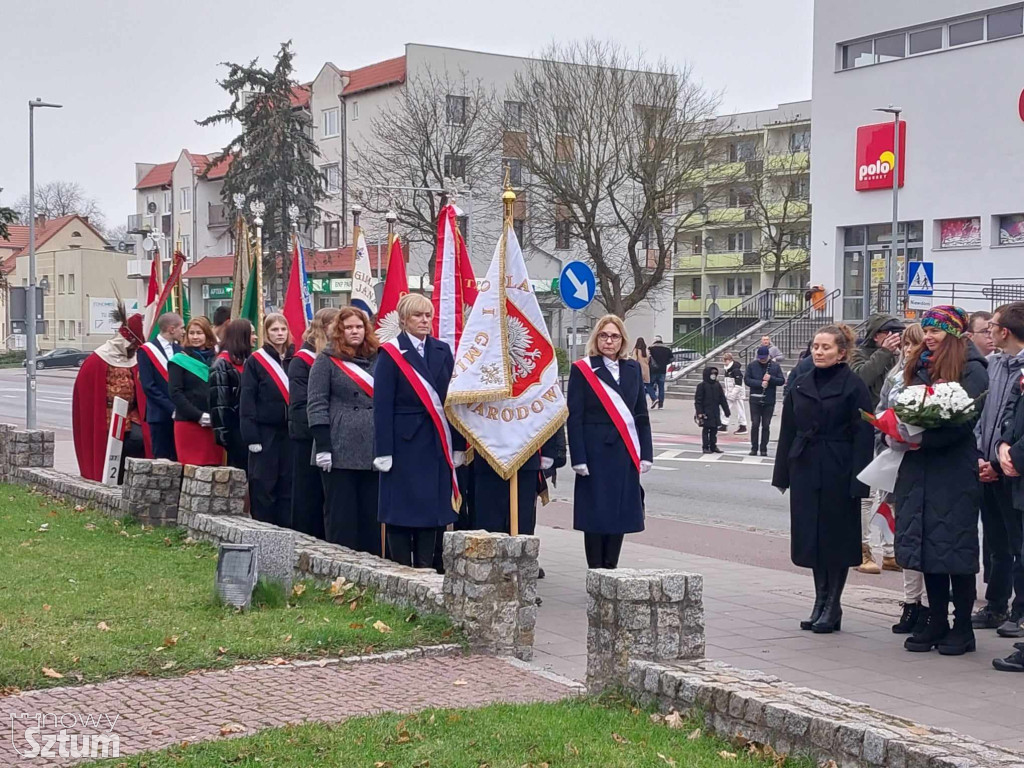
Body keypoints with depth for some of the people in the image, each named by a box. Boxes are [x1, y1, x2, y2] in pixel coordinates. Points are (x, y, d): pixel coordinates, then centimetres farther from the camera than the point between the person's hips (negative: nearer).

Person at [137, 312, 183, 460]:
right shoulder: (147, 351, -4)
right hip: (160, 416, -4)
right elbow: (148, 386, -10)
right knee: (162, 460, -1)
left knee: (179, 459, 4)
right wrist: (171, 408, -14)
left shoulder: (180, 350, 12)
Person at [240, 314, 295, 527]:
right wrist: (251, 435, -12)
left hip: (289, 431, 4)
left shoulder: (294, 361, 9)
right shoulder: (255, 361, -2)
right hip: (264, 431, -4)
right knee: (263, 485, -1)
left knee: (288, 485, 6)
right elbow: (246, 400, -5)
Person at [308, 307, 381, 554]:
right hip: (341, 450, -4)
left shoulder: (377, 360, 15)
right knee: (341, 514, -1)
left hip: (373, 449, 4)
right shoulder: (327, 360, 2)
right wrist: (323, 446, -14)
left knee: (371, 514, 7)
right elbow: (317, 405, -5)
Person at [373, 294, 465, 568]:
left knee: (433, 503, 6)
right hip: (404, 441, -4)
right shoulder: (391, 354, -2)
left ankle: (424, 571, 14)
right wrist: (383, 450, -13)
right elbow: (382, 406, -7)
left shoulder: (442, 351, 11)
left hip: (437, 442, 4)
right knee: (402, 505, 0)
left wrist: (458, 445, 4)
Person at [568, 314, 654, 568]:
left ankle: (611, 569, 17)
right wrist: (578, 458, -12)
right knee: (596, 513, -1)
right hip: (595, 452, -4)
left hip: (626, 452, 4)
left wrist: (646, 453, 6)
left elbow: (641, 414, 13)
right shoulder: (582, 370, -2)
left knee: (620, 512, 7)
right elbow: (574, 418, -5)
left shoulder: (632, 369, 12)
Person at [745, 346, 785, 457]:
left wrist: (771, 378, -16)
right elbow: (746, 379, -4)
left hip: (769, 401, 1)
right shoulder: (752, 365, 1)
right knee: (755, 424, -1)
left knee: (766, 425, 4)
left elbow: (782, 381, 1)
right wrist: (760, 383, -16)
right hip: (755, 399, -1)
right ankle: (754, 448, 8)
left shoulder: (775, 366, 3)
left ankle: (763, 448, 10)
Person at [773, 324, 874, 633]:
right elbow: (788, 431, 13)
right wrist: (783, 474, 10)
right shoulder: (801, 386, 10)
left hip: (838, 473, -5)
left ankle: (832, 608, 10)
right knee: (811, 536, 8)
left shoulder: (853, 386, -6)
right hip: (805, 470, 5)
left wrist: (858, 481, -15)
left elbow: (862, 436, -10)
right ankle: (821, 603, 19)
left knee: (835, 537, 1)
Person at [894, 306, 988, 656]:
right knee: (927, 547, 10)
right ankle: (936, 623, 18)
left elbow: (965, 420, -15)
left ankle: (962, 628, 7)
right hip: (920, 469, 7)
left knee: (955, 548, -2)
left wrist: (924, 438, -22)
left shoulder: (970, 370, -6)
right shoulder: (919, 366, 16)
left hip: (954, 471, -7)